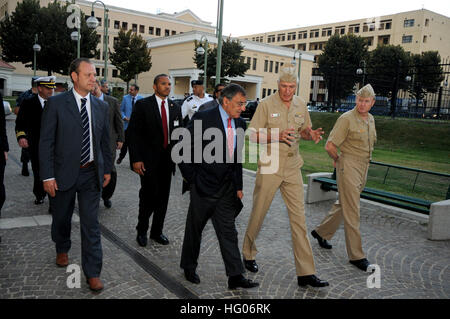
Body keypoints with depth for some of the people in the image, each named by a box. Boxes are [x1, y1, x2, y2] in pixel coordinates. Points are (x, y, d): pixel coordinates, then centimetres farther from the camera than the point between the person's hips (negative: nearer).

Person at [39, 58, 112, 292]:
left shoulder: (101, 106, 4)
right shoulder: (56, 104, -7)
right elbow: (46, 142, -8)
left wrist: (107, 169, 10)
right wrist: (47, 176, -11)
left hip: (91, 174, 2)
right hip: (64, 173, -1)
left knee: (91, 224, 2)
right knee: (61, 218, 18)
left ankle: (92, 273, 11)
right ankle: (62, 250, 48)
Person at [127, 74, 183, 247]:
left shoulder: (175, 108, 10)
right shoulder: (143, 105, -4)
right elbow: (133, 133, -8)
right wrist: (136, 159, -14)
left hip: (167, 160, 4)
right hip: (148, 160, -4)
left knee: (163, 197, 10)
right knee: (148, 196, -2)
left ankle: (157, 231, 26)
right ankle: (142, 231, 21)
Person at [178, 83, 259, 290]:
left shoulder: (240, 123, 6)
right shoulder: (202, 119, -13)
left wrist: (238, 186, 10)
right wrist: (191, 176, -8)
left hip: (227, 187, 5)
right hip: (203, 186, -5)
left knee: (228, 231, 7)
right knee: (195, 228, 12)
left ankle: (235, 276, 13)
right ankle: (189, 267, 32)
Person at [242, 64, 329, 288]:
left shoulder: (301, 105, 8)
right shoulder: (266, 105, -6)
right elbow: (253, 135, -7)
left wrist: (311, 134, -5)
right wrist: (277, 136, -23)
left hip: (293, 168, 4)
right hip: (269, 168, -4)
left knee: (299, 217, 2)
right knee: (258, 213, 7)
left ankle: (305, 272, 7)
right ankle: (248, 254, 33)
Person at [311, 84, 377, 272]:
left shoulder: (370, 119, 12)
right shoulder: (346, 119, -12)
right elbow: (329, 146, -15)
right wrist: (338, 160, 0)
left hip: (363, 168, 8)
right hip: (349, 167, -8)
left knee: (343, 205, 17)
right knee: (352, 212, -6)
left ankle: (322, 232, 35)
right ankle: (356, 255, 1)